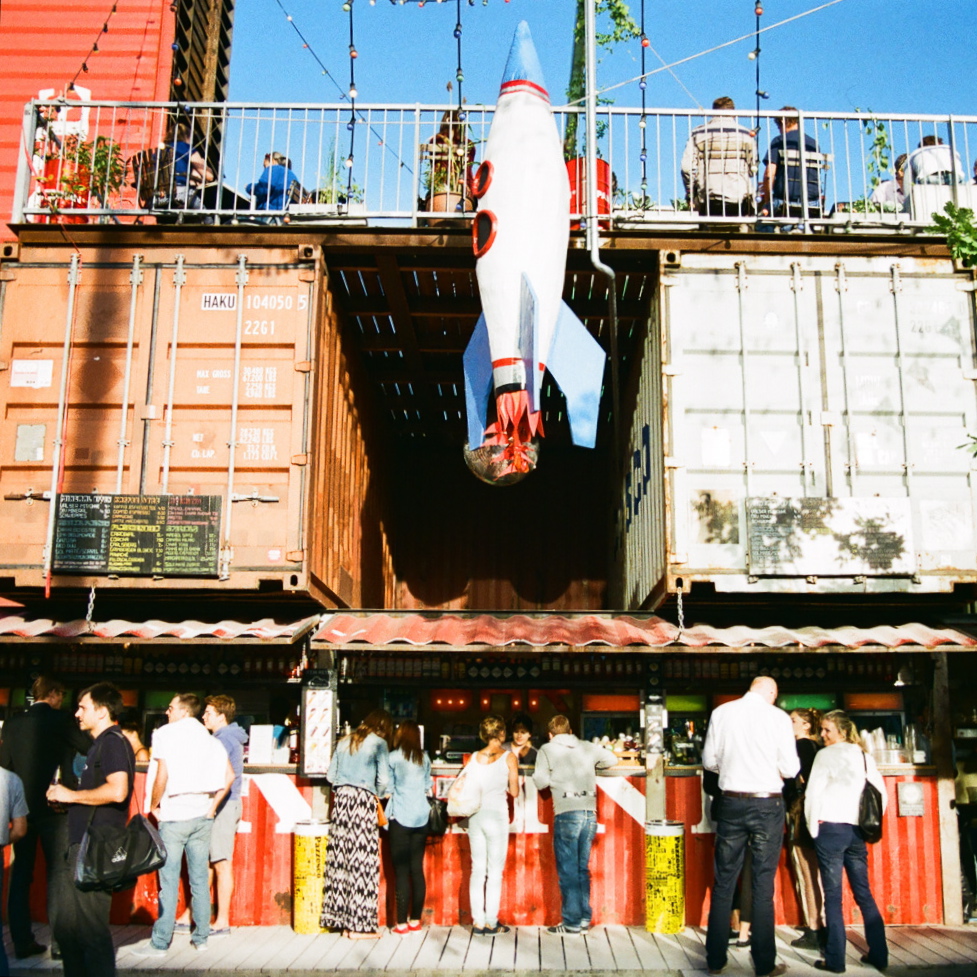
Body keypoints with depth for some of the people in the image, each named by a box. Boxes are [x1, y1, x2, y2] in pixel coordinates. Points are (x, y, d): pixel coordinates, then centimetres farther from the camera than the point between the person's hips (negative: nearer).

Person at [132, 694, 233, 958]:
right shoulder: (209, 740, 10)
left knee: (169, 880, -1)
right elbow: (229, 775, 5)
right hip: (202, 817, 5)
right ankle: (201, 937, 15)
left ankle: (160, 942, 3)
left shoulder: (166, 734, -5)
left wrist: (153, 806, 1)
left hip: (174, 815, -5)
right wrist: (212, 806, 10)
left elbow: (162, 775, -13)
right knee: (199, 879, 10)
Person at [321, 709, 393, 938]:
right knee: (362, 860, -2)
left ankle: (341, 919, 12)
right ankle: (359, 924, 1)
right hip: (363, 800, -6)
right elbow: (384, 779, -7)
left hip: (341, 799, 6)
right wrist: (378, 796, 10)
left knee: (340, 858, 7)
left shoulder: (344, 742, 16)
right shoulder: (379, 743, -1)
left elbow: (330, 775, 15)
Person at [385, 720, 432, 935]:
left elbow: (388, 789, -4)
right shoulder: (424, 758, 6)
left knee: (401, 871, -1)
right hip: (421, 818, 4)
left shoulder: (394, 758, -6)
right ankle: (415, 920, 12)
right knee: (417, 869, 8)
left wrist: (386, 813, 13)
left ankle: (402, 923, 0)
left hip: (400, 818, -4)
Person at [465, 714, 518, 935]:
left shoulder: (475, 757, 6)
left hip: (475, 815, 4)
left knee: (478, 869, 10)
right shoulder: (509, 757, -4)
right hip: (496, 814, -4)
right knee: (495, 871, 4)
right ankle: (491, 923, 6)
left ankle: (478, 922, 12)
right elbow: (514, 792, -3)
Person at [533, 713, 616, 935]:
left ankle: (572, 922, 6)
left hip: (567, 813, -4)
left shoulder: (547, 750, 2)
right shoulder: (587, 747, 13)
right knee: (582, 868, 15)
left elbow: (541, 781, -4)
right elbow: (612, 759, 24)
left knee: (568, 870, 3)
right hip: (590, 812, 4)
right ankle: (584, 918, 19)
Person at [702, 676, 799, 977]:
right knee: (763, 886, 5)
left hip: (732, 803, 2)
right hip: (768, 804, -2)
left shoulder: (721, 713, 0)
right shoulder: (778, 717, -7)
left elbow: (709, 760, 5)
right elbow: (790, 768, -6)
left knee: (723, 882, 9)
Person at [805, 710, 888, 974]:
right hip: (857, 831, 5)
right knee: (863, 893, 13)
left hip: (831, 828, -5)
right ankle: (878, 955, 15)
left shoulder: (826, 754, -3)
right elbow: (881, 794, 12)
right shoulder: (865, 756, 12)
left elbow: (814, 793, -7)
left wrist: (813, 829, 0)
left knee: (833, 895, -2)